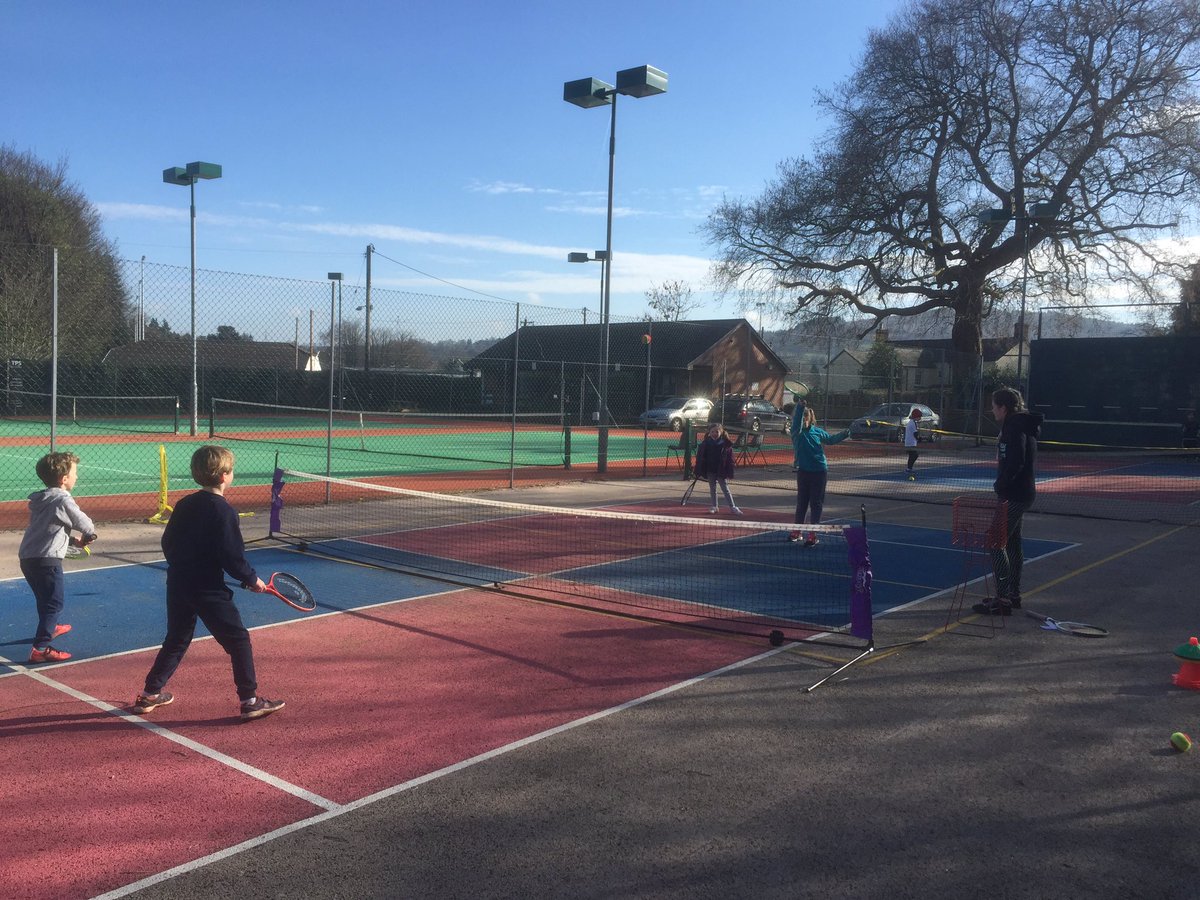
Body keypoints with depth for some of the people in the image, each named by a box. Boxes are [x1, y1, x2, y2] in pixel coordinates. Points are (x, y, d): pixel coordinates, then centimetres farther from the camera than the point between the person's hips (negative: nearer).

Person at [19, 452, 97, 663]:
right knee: (55, 602, -6)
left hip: (27, 557, 9)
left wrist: (73, 540, 11)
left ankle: (49, 627, 51)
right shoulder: (63, 500, -14)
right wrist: (87, 538, 11)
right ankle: (40, 648, -11)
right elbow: (86, 526, -12)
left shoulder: (41, 499, 12)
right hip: (46, 560, -9)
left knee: (45, 598, 29)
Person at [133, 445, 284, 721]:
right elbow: (232, 557, -16)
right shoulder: (223, 511, -14)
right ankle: (250, 701, 2)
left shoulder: (184, 505, 7)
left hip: (177, 585, 7)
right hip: (208, 589, -7)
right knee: (238, 640, 1)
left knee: (176, 641, 23)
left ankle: (150, 695, 29)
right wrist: (251, 579, -3)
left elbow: (167, 543, 14)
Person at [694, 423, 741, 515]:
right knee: (712, 490, 12)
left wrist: (729, 472, -9)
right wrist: (699, 471, -2)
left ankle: (732, 507, 7)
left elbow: (730, 459, -5)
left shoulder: (726, 444, -8)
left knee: (725, 489, 2)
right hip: (710, 471, 2)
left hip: (721, 471, -2)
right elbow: (700, 458, 1)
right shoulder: (705, 444, -3)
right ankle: (713, 507, 21)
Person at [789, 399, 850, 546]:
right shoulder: (797, 432, -6)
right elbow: (797, 420, -27)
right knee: (801, 502, 11)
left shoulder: (818, 431, 1)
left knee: (816, 503, 2)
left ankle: (812, 535, 6)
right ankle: (796, 531, 25)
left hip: (819, 472, 0)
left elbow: (831, 439, 19)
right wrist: (800, 406, -45)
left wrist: (844, 434, 3)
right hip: (803, 471, 0)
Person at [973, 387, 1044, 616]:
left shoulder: (1015, 427, -17)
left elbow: (1015, 463, -25)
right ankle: (1013, 595, 26)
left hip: (1014, 495, -11)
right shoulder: (1020, 424, 14)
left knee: (997, 543, -8)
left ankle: (1002, 600, -7)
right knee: (1012, 543, 17)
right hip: (1019, 494, 11)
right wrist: (1002, 486, 15)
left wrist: (1000, 486, -17)